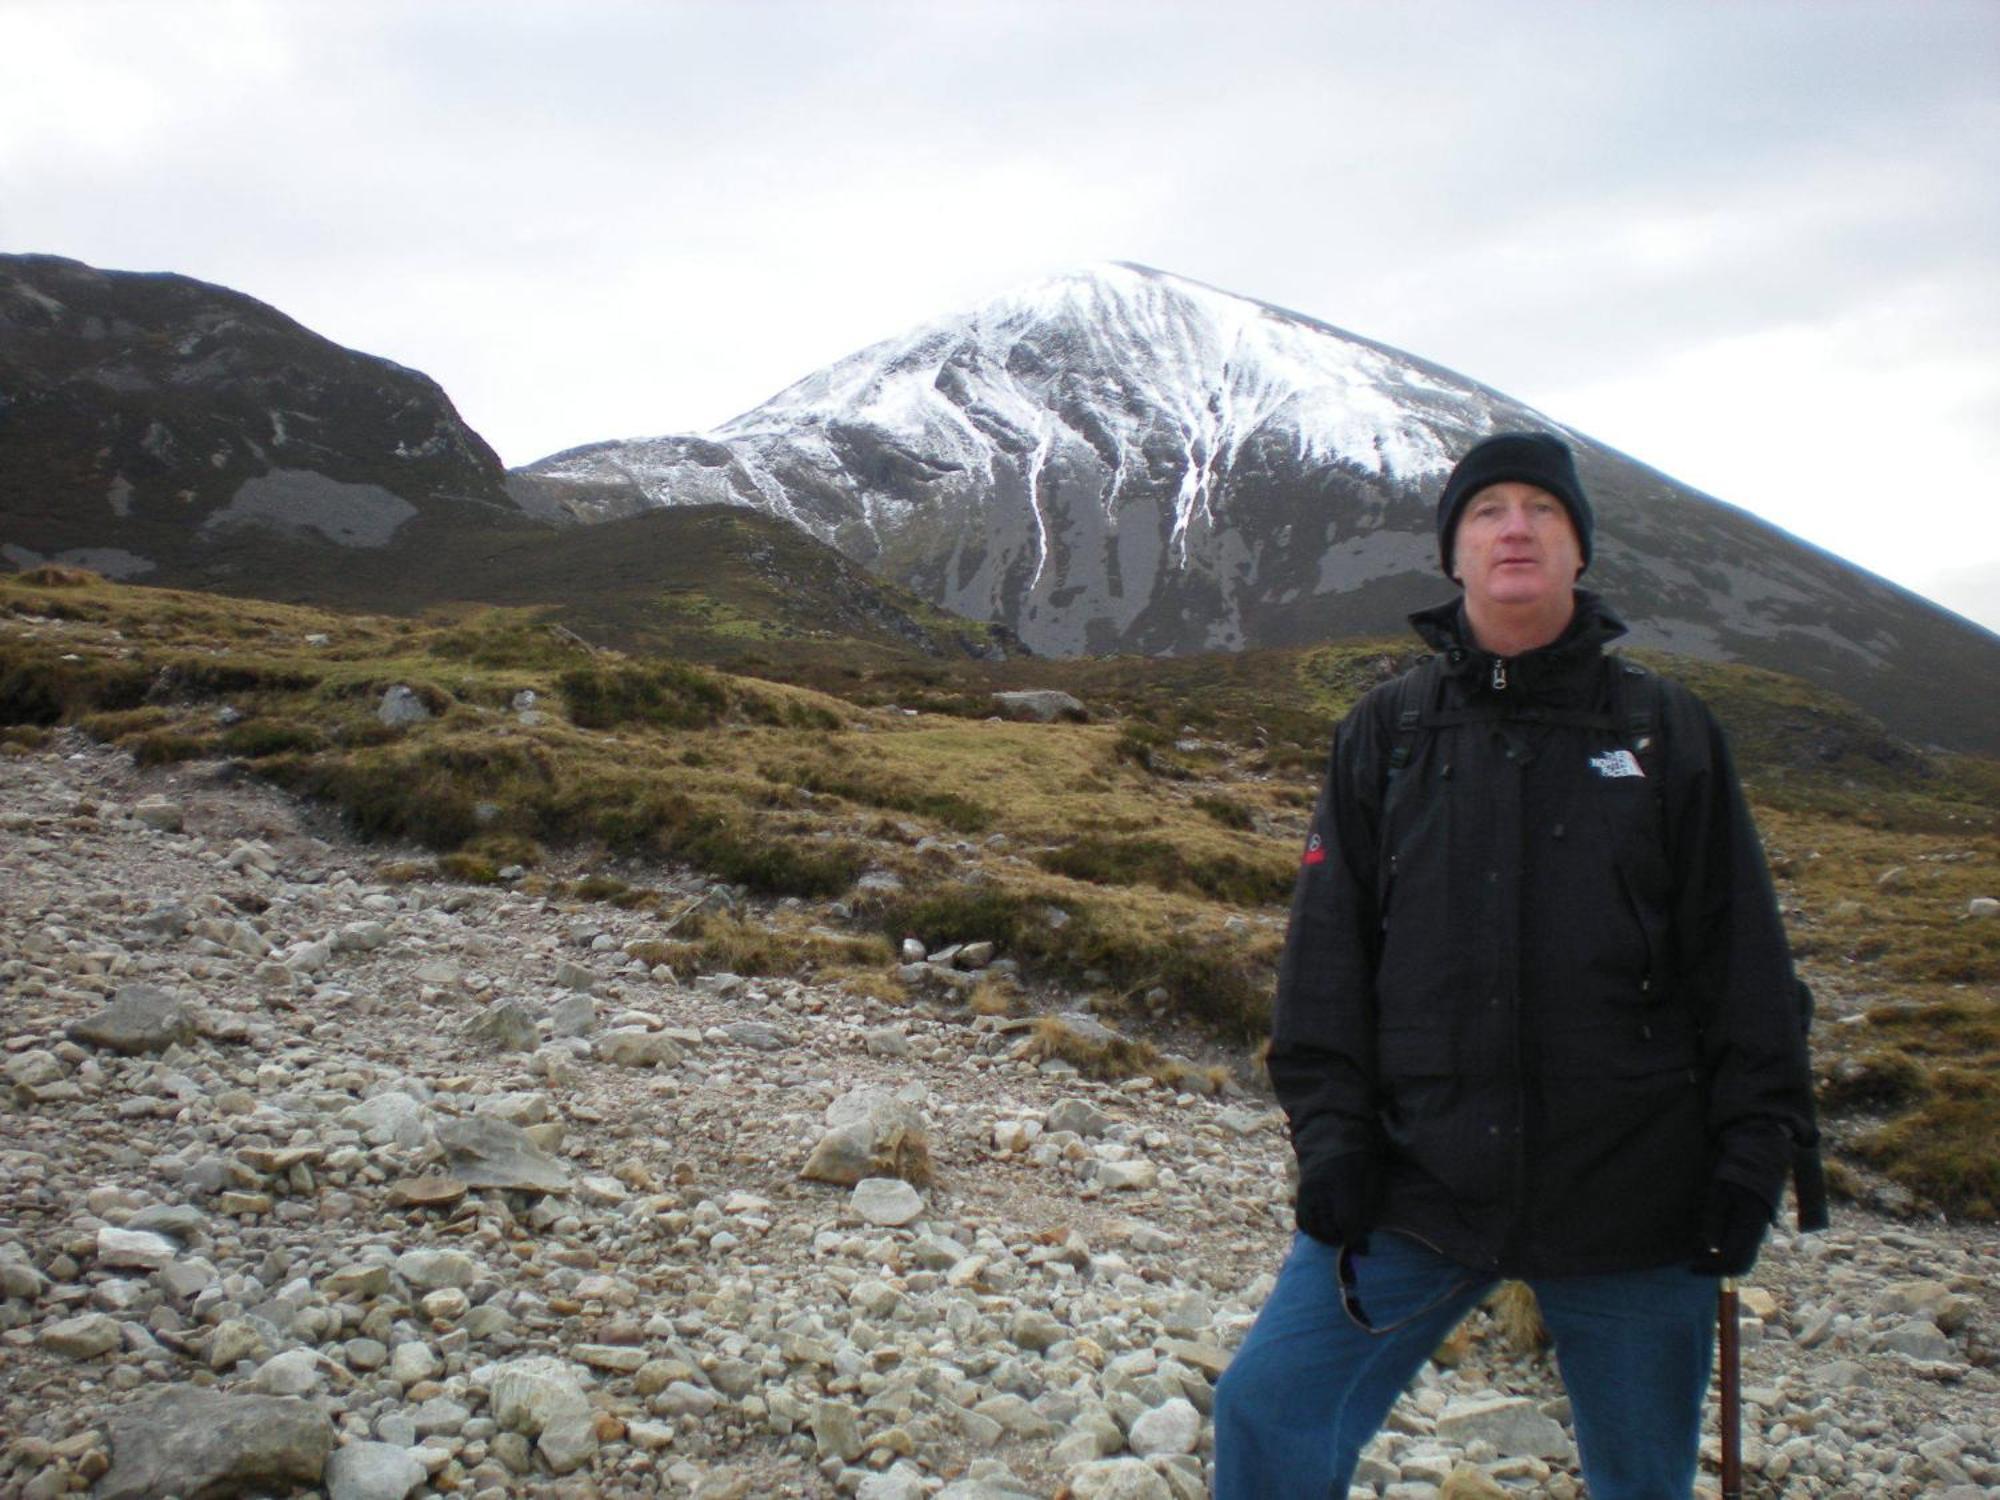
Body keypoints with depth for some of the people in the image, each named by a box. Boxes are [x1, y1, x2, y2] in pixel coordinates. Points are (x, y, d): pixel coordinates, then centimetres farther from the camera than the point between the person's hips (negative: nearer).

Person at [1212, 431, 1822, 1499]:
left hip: (1630, 1196, 0)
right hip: (1419, 1181, 0)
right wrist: (1330, 1127, -5)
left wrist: (1757, 1142, -2)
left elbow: (1740, 954, 4)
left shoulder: (1668, 732, 3)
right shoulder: (1387, 731, 4)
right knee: (1268, 1414, -7)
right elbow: (1328, 948, 2)